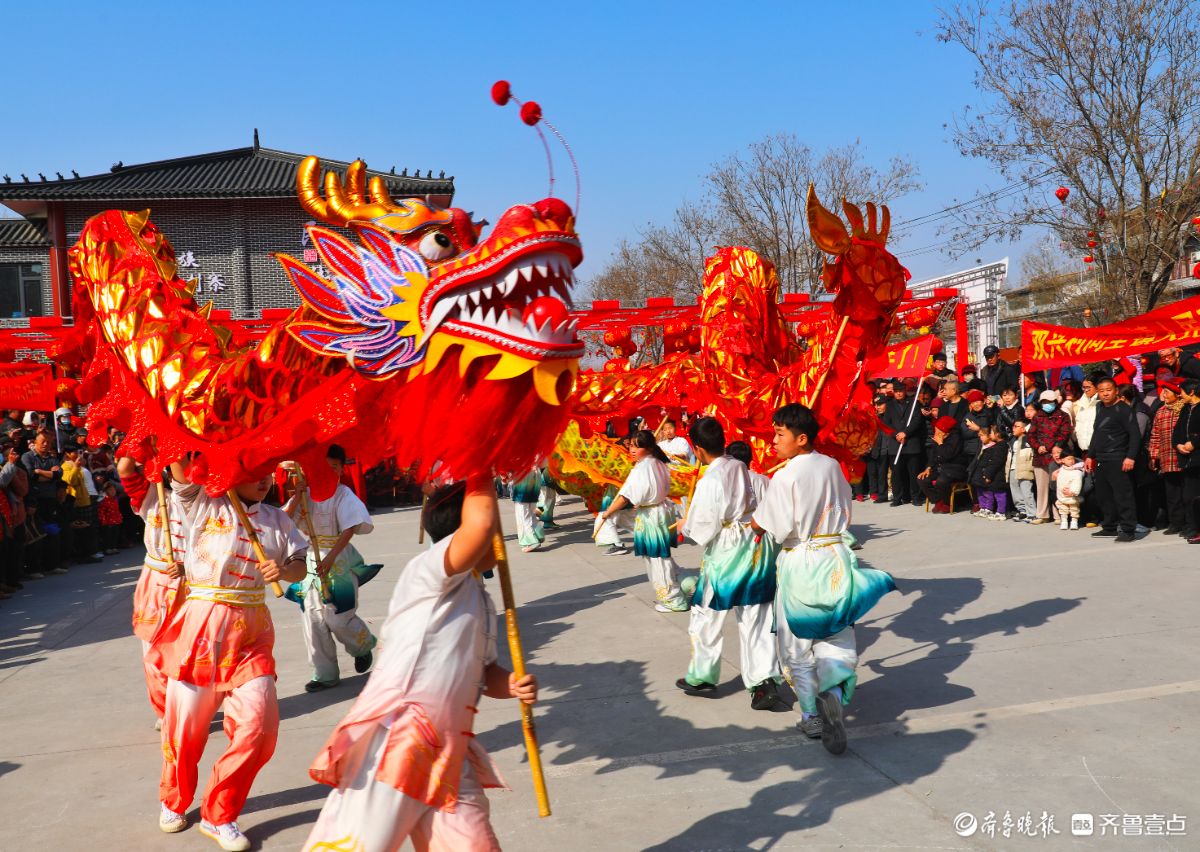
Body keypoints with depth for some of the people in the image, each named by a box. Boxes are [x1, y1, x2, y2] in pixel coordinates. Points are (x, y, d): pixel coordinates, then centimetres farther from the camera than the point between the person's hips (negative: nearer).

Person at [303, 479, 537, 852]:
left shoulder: (482, 602, 18)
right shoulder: (427, 572, -10)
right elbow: (480, 523, -29)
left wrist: (511, 685, 3)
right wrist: (481, 477, -10)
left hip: (448, 755, 9)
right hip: (394, 743, -9)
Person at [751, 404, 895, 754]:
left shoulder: (785, 477, -17)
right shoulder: (833, 467, 1)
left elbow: (781, 529, -17)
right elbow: (845, 512, 11)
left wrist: (757, 524, 0)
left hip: (800, 562, -4)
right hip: (836, 555, 5)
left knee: (797, 643, 11)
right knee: (836, 635, 11)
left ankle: (811, 715, 16)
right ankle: (833, 690, -16)